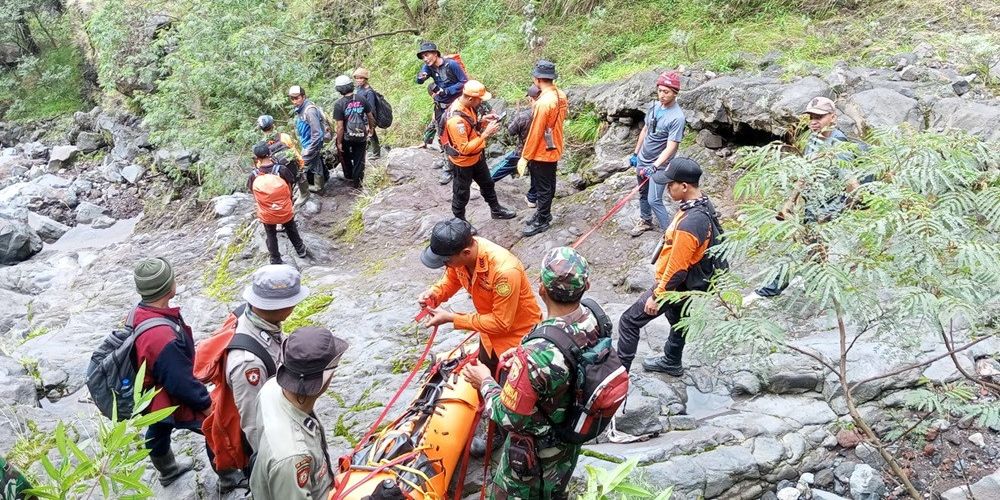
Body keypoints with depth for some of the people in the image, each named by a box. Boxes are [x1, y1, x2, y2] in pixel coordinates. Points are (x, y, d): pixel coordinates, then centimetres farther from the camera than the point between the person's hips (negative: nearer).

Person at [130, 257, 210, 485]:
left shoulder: (137, 314, -14)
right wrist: (205, 403, -15)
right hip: (174, 405, -9)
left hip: (152, 397, 9)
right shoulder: (163, 338, -43)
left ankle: (167, 470, 59)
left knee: (158, 432, 31)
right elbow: (182, 384, -31)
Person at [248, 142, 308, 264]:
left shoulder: (254, 175, -20)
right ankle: (301, 251, 45)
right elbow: (290, 189, -8)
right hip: (285, 211, 0)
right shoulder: (282, 170, -22)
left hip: (266, 214, 0)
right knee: (292, 231, 28)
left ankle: (275, 259, 39)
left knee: (270, 236, 25)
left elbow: (251, 191, -1)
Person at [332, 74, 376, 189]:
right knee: (359, 160, 16)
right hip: (361, 137, 2)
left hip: (347, 137, -2)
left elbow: (340, 127, -20)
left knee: (345, 156, 27)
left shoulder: (339, 104, -21)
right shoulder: (361, 100, -11)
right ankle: (357, 182, 24)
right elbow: (370, 116, 1)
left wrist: (339, 143, -10)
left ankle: (349, 176, 41)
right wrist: (371, 128, 21)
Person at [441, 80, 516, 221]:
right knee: (462, 193, 13)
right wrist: (486, 134, -34)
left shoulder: (467, 106, -8)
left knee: (487, 183, 26)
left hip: (476, 156, 9)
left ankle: (496, 210, 47)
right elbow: (464, 149, -34)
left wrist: (482, 121, -8)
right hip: (463, 162, -9)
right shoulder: (456, 119, -37)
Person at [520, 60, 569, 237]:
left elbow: (535, 133, -24)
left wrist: (524, 157, -17)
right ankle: (544, 213, 38)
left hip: (542, 153, -9)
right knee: (548, 185, 22)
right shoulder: (561, 95, -1)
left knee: (543, 188, 6)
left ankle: (542, 221, 19)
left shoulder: (543, 103, -29)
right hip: (554, 149, 9)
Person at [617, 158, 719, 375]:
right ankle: (671, 362, 51)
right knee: (678, 320, 29)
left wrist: (657, 296, -17)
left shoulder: (690, 223, -37)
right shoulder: (703, 203, -6)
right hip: (686, 283, 10)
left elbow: (677, 268, -29)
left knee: (629, 321, 0)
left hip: (674, 285, -10)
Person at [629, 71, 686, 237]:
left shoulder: (677, 117, -24)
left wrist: (655, 166, -36)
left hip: (659, 165, -7)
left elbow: (671, 147, -26)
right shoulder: (654, 106, -2)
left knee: (654, 200, -10)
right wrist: (635, 153, 16)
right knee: (643, 193, 21)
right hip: (642, 160, 7)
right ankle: (645, 221, 42)